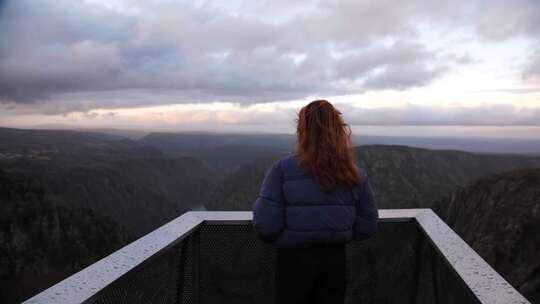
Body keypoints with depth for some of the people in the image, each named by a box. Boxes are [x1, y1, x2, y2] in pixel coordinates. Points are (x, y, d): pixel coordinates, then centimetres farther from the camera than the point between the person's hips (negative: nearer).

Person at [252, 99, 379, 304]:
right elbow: (368, 226, -1)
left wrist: (287, 238, 3)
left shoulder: (283, 169, -16)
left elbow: (265, 226, -19)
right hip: (335, 260, 3)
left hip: (293, 260, -2)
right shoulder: (355, 174, -6)